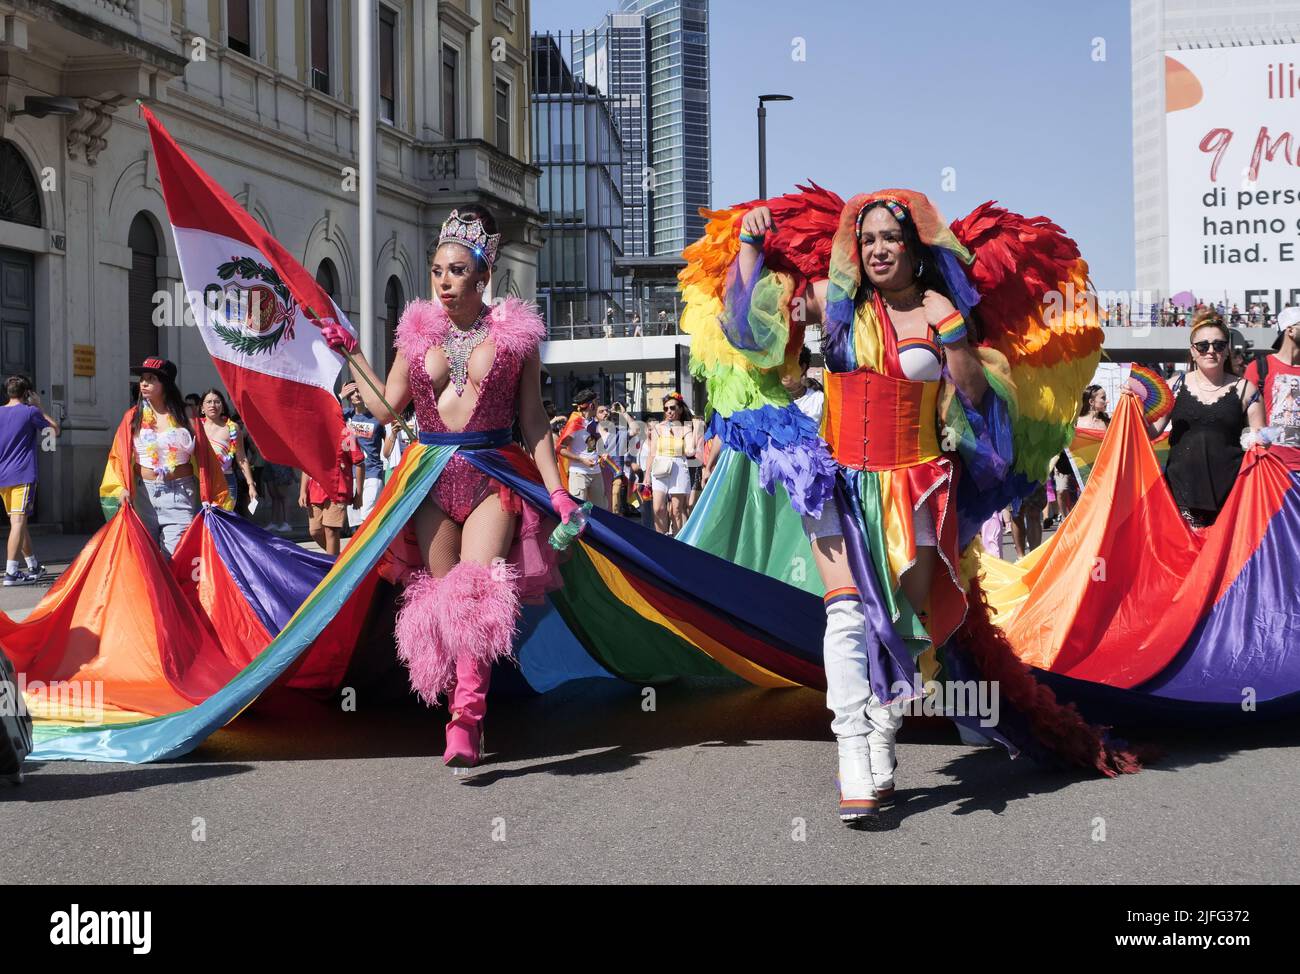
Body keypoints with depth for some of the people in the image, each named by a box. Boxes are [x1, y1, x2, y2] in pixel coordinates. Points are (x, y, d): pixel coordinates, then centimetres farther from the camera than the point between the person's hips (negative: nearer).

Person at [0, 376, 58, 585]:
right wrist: (39, 407, 11)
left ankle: (33, 566, 27)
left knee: (19, 522, 16)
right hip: (22, 475, -6)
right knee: (18, 522, -11)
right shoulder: (30, 412, -6)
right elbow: (55, 430, 7)